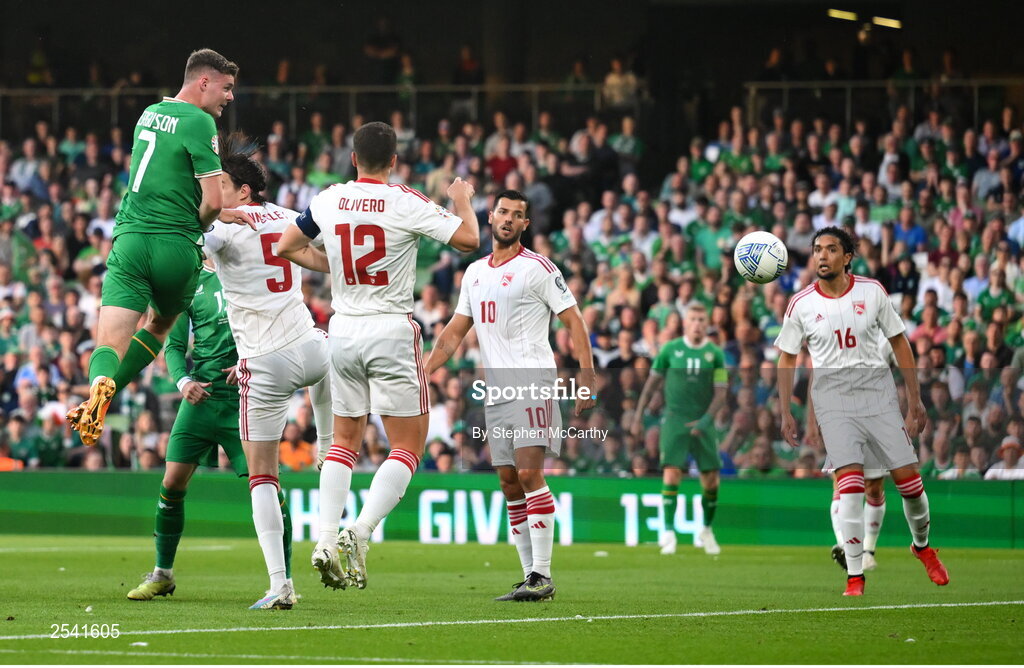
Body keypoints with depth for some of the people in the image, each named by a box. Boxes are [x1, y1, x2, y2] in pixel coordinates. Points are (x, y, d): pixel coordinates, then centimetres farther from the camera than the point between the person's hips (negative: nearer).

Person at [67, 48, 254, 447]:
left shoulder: (150, 114, 16)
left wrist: (220, 214, 21)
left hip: (130, 239, 4)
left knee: (110, 343, -6)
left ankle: (100, 385, -40)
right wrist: (198, 227, 10)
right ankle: (106, 395, 4)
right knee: (161, 325, 23)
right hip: (175, 246, -4)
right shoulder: (199, 122, -8)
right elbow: (211, 200, -13)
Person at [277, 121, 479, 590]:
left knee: (345, 441, 15)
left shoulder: (328, 202, 2)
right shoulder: (407, 204, -10)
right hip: (392, 331, -4)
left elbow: (286, 247, 14)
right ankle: (359, 532, -15)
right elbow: (469, 239, -9)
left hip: (343, 330, 4)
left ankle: (326, 538, 0)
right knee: (408, 446, 3)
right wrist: (461, 200, 10)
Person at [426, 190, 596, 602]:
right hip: (495, 388, 7)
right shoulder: (474, 273, 17)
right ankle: (530, 577, 8)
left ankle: (542, 576, -17)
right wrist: (422, 373, 15)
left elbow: (573, 321, -5)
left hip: (531, 382, -7)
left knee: (529, 474, -16)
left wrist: (588, 380, -14)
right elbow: (455, 331, 24)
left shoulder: (537, 268, -3)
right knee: (509, 484, 5)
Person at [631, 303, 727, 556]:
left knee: (711, 480, 0)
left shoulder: (715, 353, 4)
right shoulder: (670, 350, 3)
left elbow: (721, 392, 1)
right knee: (672, 473, -16)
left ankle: (707, 530, 22)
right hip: (674, 420, -1)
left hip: (702, 423, 1)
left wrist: (706, 419, -13)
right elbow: (652, 383, 11)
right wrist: (638, 416, 8)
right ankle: (668, 531, -12)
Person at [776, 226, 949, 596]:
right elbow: (787, 358, 10)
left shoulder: (872, 292, 1)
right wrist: (785, 413, 4)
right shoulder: (801, 304, 0)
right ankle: (854, 576, -11)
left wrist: (915, 399, 7)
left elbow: (899, 343, 9)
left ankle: (922, 545, 28)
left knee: (908, 477, -2)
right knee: (850, 480, -17)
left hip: (878, 391, 1)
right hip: (832, 396, -1)